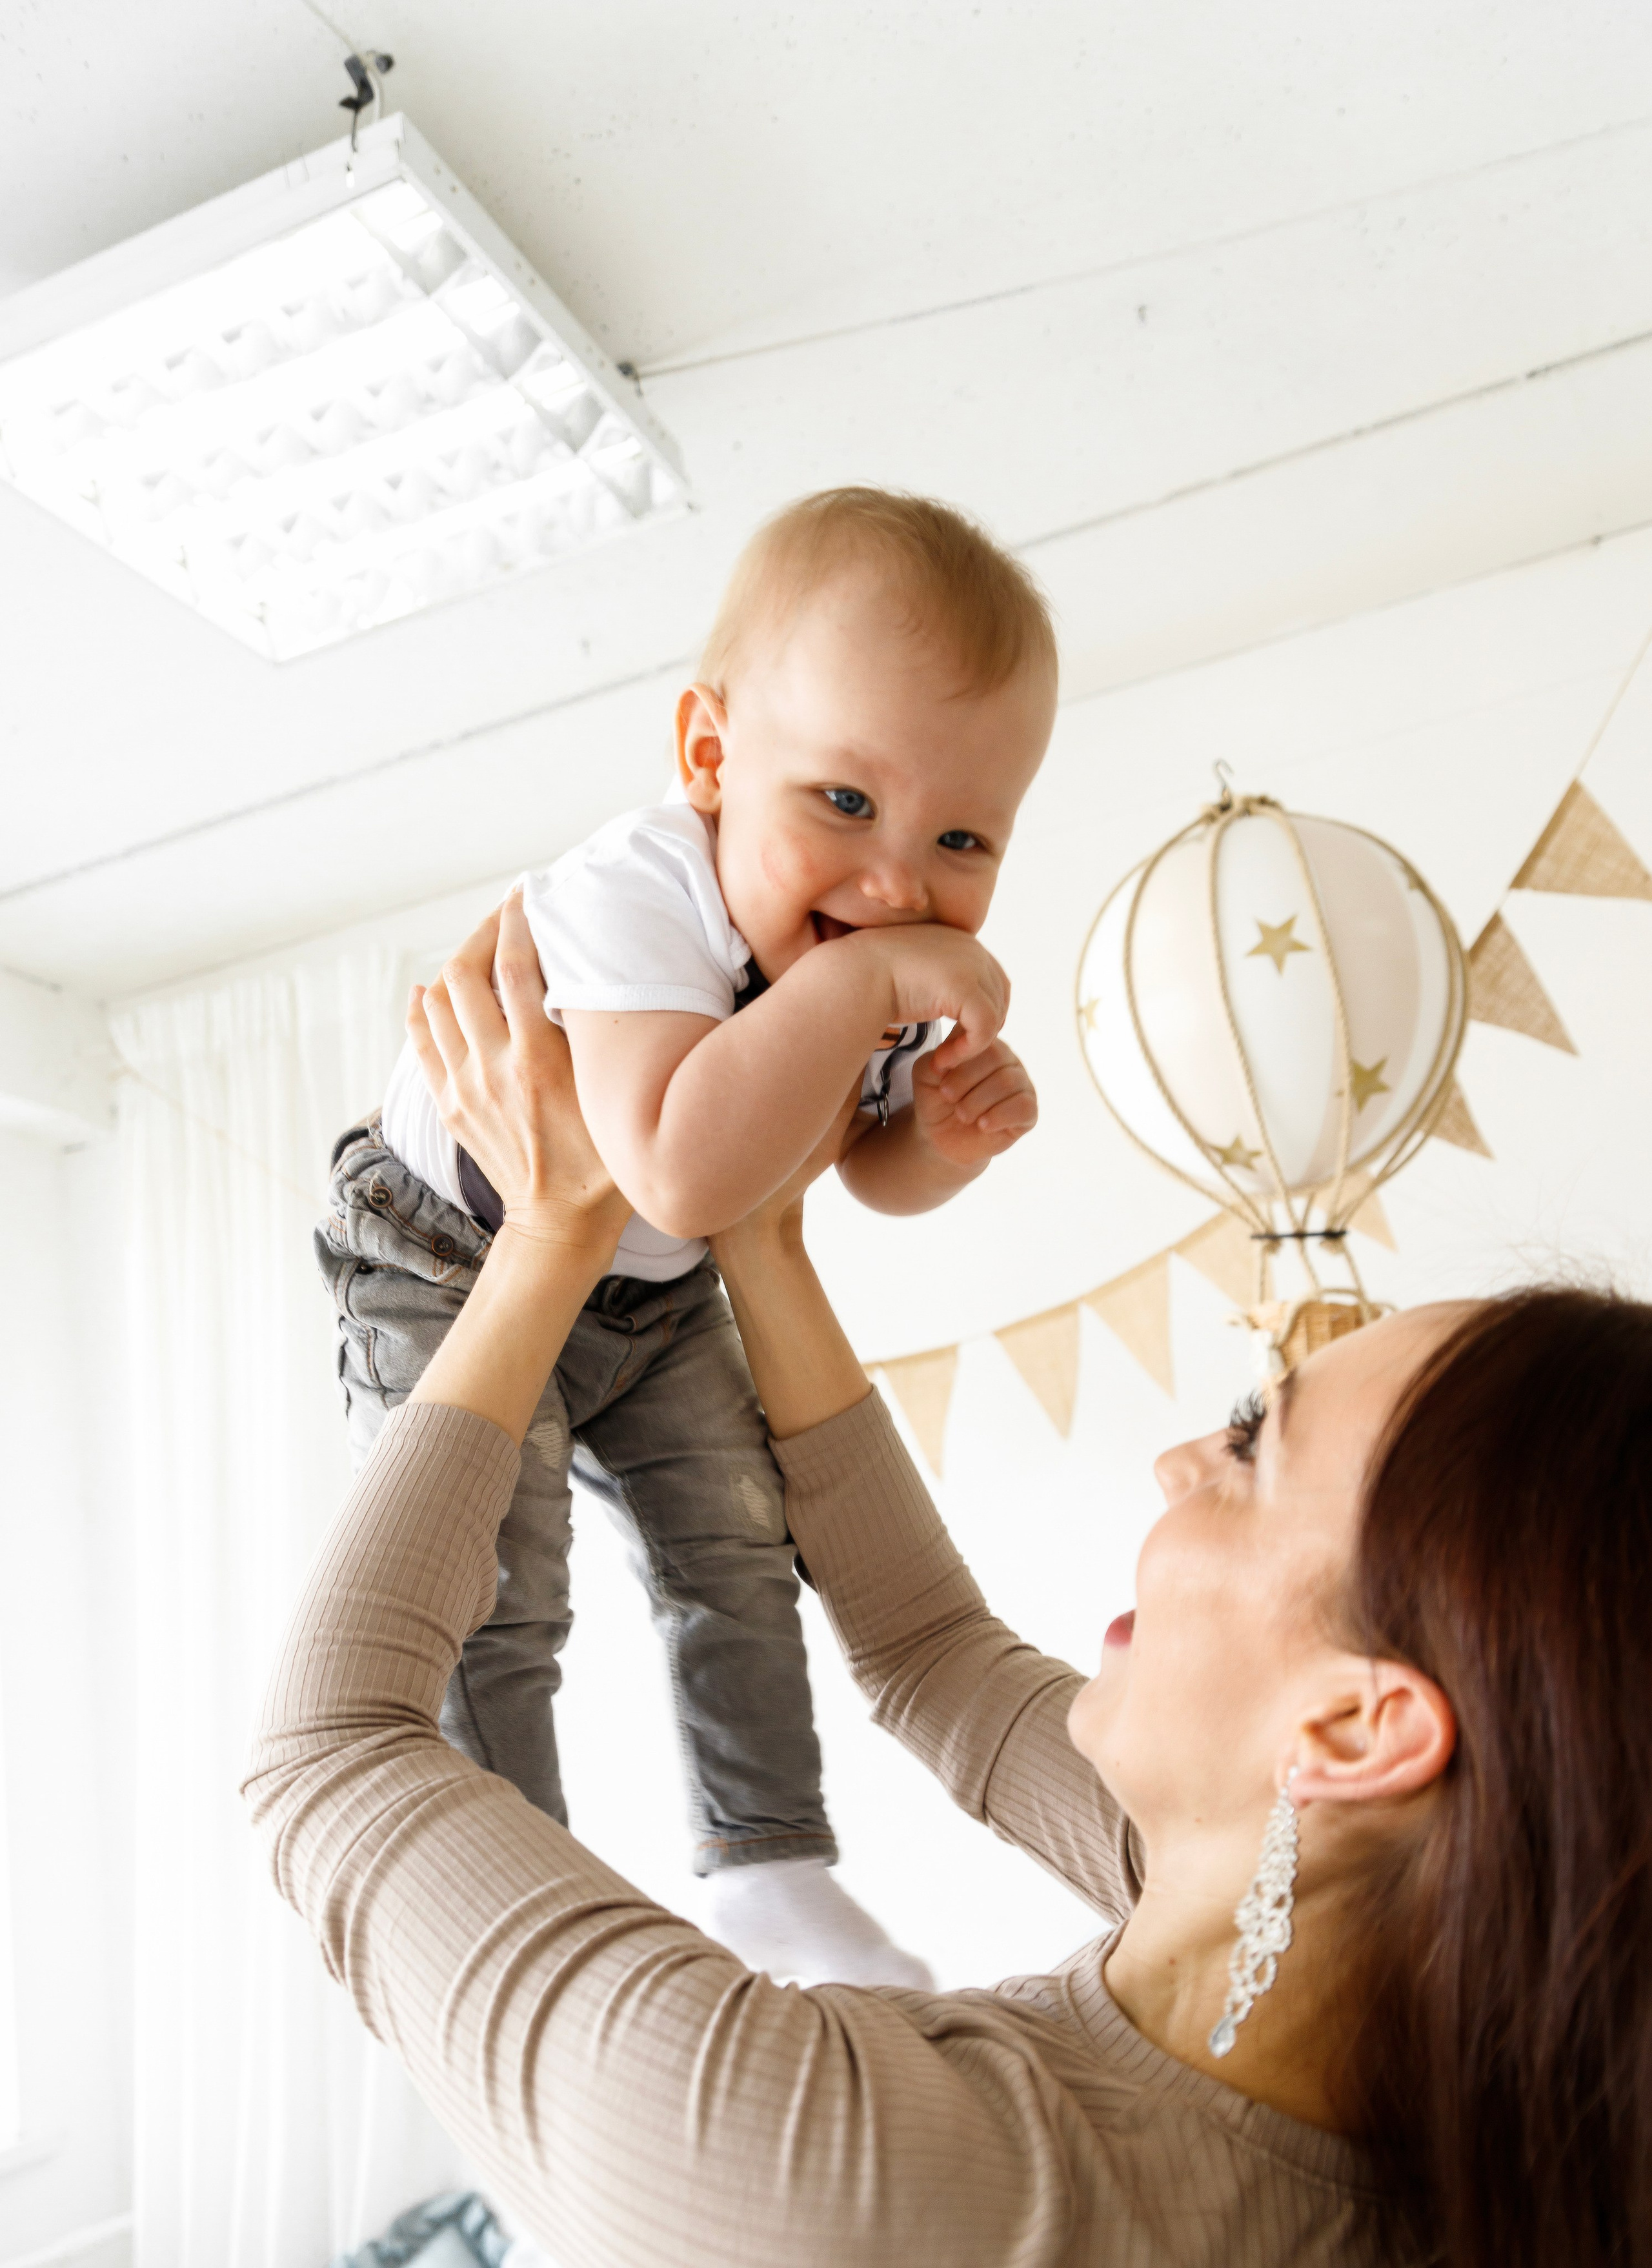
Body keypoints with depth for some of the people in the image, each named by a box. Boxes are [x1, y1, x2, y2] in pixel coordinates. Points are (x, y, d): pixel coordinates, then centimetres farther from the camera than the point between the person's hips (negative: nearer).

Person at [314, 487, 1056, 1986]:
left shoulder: (911, 961, -13)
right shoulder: (639, 894, -38)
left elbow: (871, 1163, 4)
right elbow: (682, 1172, -53)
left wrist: (949, 1133, -20)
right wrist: (858, 980, -50)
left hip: (659, 1303, 6)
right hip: (456, 1268, -6)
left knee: (738, 1557, 7)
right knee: (494, 1609, -10)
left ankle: (770, 1873, 23)